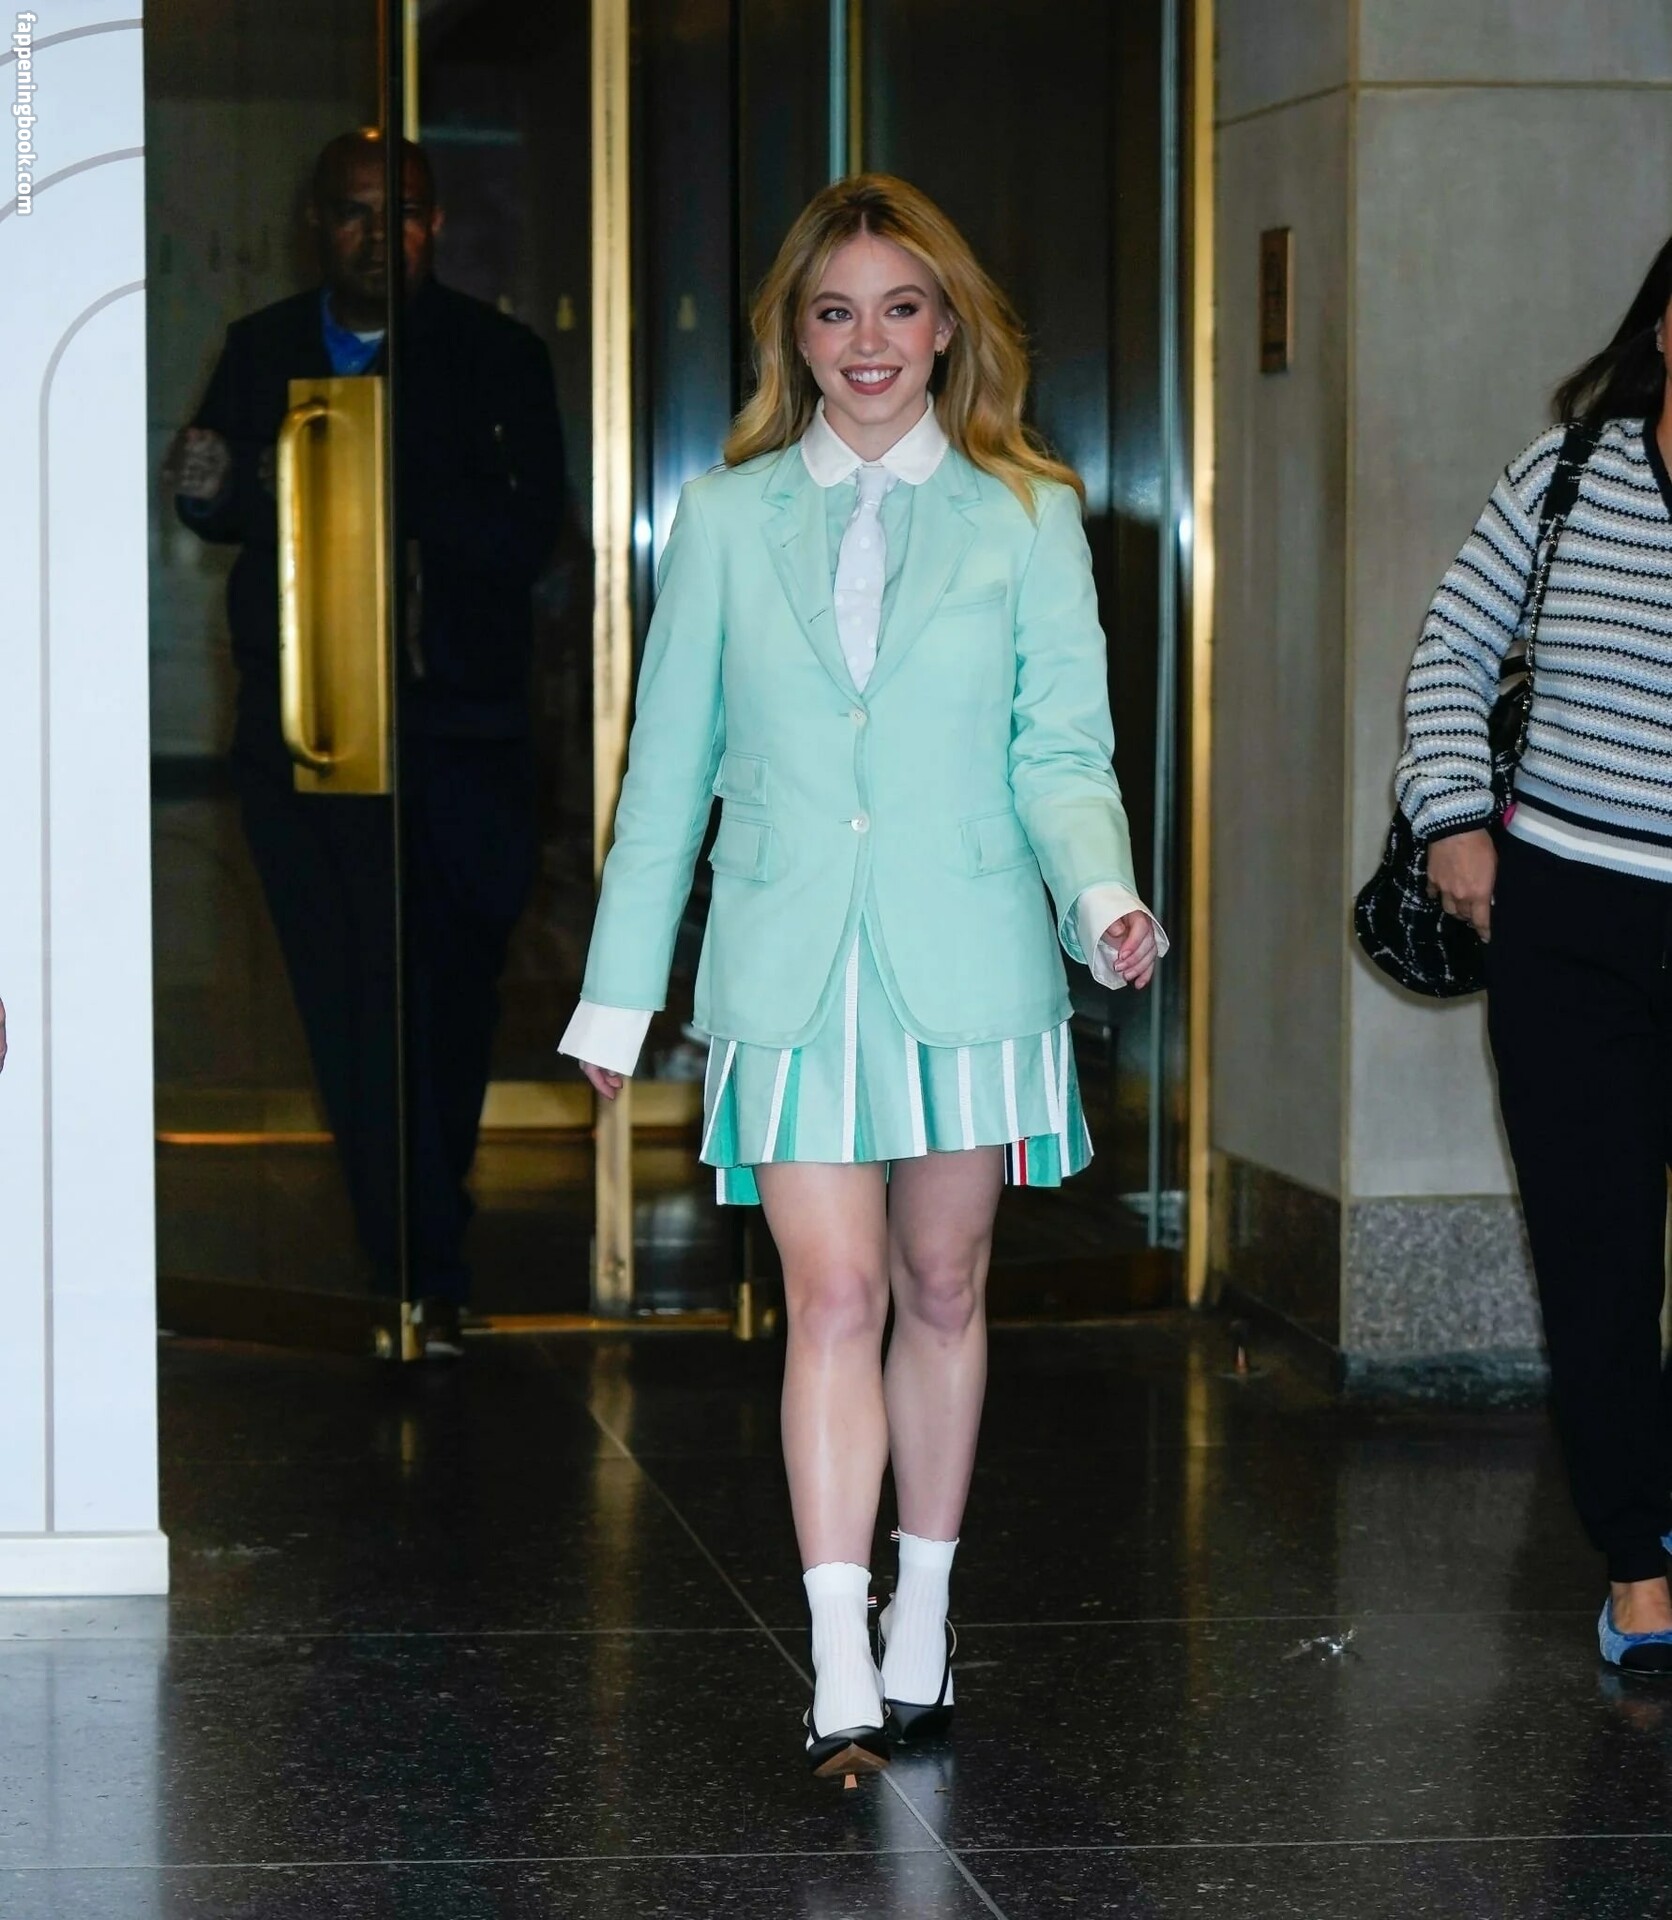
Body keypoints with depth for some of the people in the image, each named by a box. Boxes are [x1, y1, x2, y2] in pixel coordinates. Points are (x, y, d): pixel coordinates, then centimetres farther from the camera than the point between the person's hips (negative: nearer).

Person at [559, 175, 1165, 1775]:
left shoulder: (1026, 516, 5)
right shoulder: (726, 518, 7)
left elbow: (1063, 750, 1)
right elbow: (668, 762, 10)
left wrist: (1103, 893, -19)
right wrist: (620, 988, 9)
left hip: (965, 962, 1)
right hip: (790, 966, -1)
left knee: (943, 1291, 10)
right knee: (833, 1298, -10)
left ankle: (920, 1630, 26)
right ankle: (842, 1680, -14)